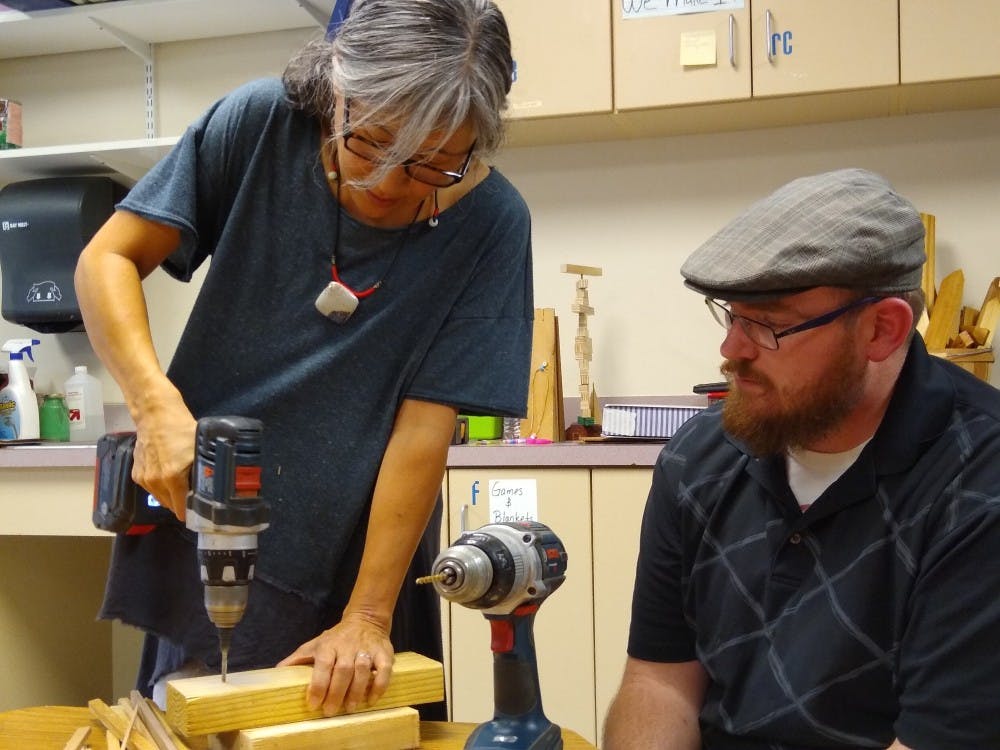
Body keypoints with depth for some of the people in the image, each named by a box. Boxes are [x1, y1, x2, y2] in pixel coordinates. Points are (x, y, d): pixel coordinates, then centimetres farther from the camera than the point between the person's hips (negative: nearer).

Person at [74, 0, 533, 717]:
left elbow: (425, 426, -17)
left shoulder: (491, 222, -16)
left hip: (354, 568, -1)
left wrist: (367, 618, -17)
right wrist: (157, 405, -23)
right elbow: (107, 259, -8)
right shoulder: (260, 123, -12)